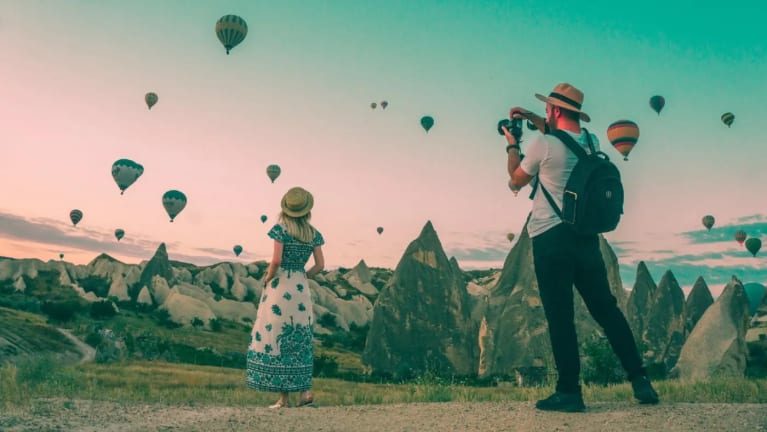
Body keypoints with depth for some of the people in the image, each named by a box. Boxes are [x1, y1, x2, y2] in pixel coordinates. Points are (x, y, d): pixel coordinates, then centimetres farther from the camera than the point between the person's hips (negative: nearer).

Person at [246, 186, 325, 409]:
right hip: (301, 288, 4)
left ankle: (283, 397, 6)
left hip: (279, 286, -4)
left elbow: (277, 260, -17)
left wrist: (267, 278, -1)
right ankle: (306, 391, 10)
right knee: (300, 340, 14)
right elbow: (320, 265, 5)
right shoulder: (313, 233, 6)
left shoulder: (281, 228, -8)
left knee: (276, 338, 3)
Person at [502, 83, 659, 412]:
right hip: (587, 236, 6)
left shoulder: (542, 144, -12)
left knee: (560, 316, 0)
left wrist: (512, 145, 18)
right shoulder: (591, 142, 8)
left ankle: (569, 391, 5)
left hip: (551, 237, -6)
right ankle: (640, 380, 15)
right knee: (606, 309, 13)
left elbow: (516, 181, 3)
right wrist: (534, 120, 28)